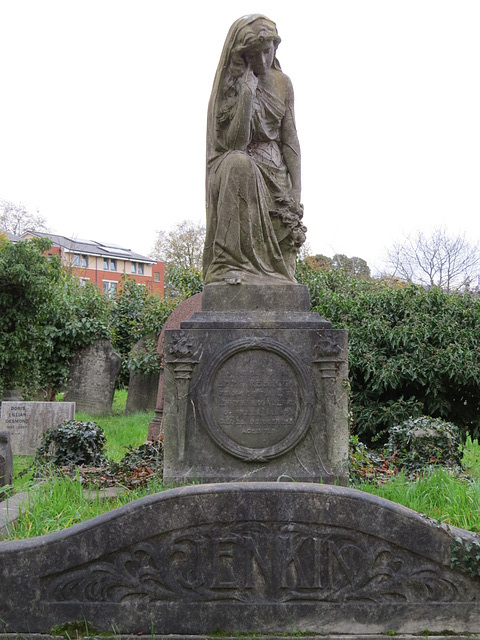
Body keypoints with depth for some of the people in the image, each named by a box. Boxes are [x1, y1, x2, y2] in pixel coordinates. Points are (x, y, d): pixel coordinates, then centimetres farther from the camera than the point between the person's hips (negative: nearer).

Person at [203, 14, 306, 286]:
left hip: (276, 170, 4)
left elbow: (290, 140, 3)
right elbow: (234, 143, -15)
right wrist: (247, 94, -20)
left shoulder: (282, 83, 6)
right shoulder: (228, 86, -3)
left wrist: (296, 193, -8)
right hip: (237, 170, -3)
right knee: (237, 164, -40)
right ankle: (231, 266, -40)